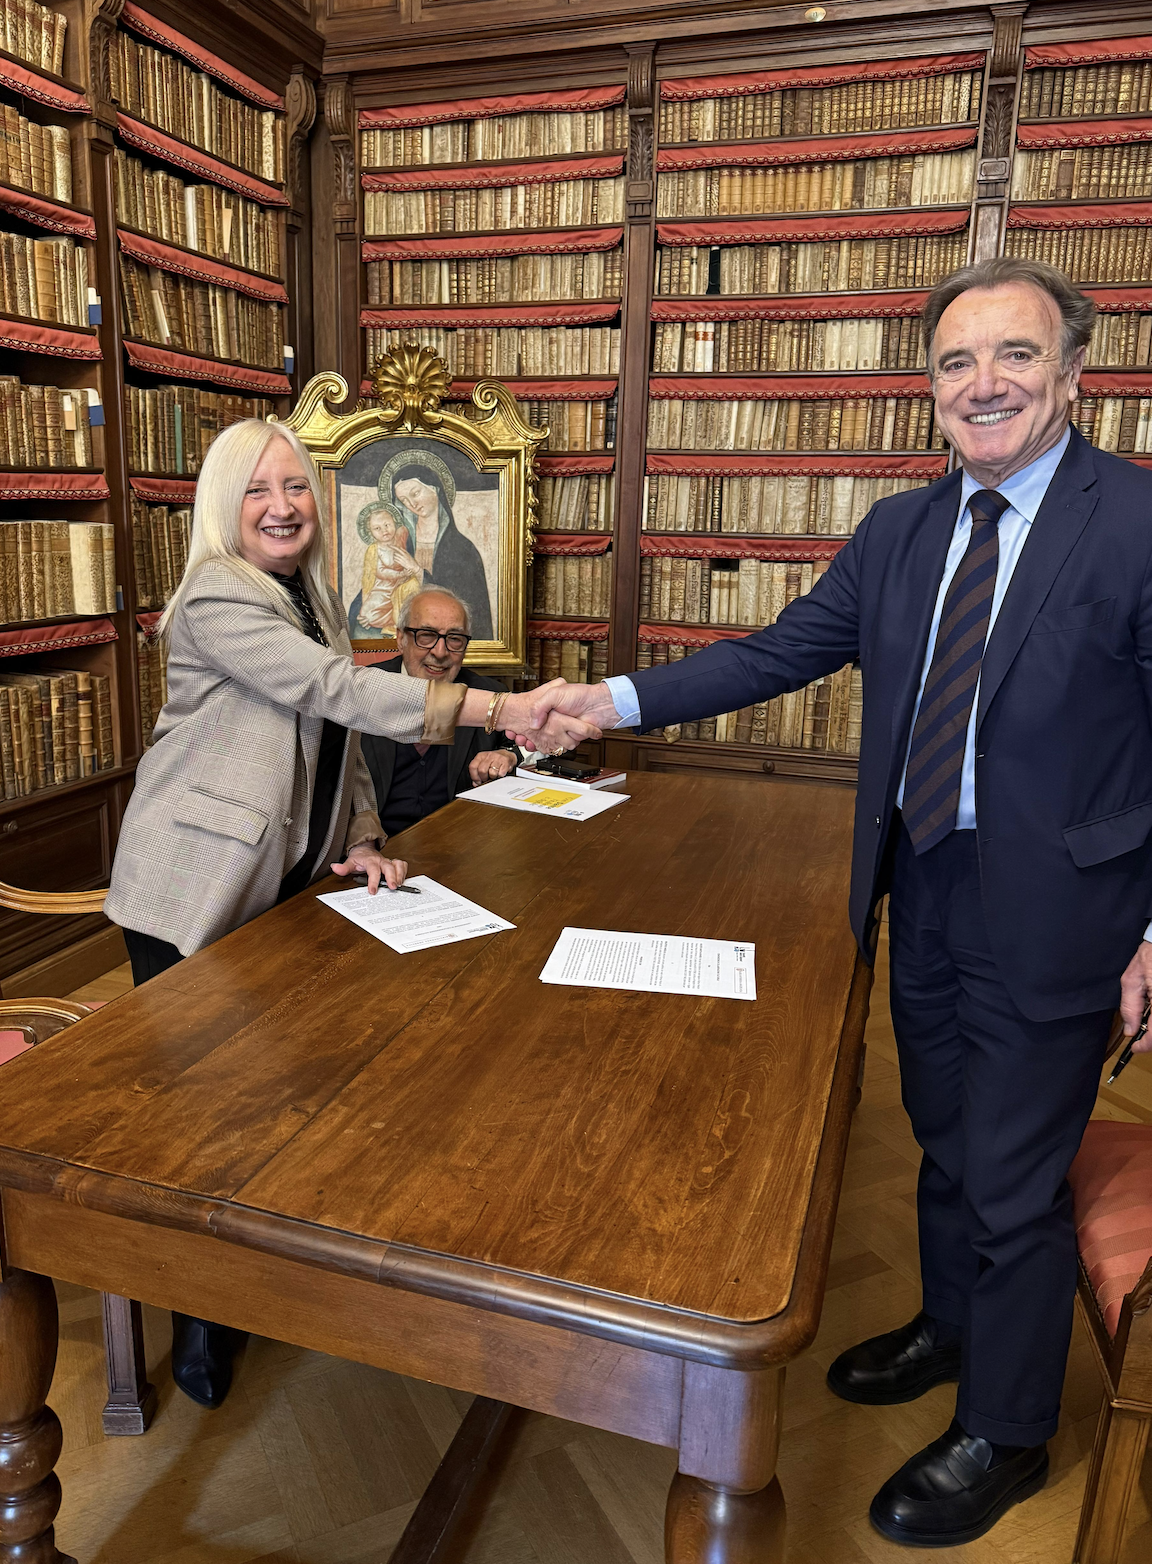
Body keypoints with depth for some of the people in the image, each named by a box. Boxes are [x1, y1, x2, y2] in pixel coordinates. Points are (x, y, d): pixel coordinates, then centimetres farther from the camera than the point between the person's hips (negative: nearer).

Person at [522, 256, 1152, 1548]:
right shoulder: (901, 531, 5)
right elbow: (782, 651, 3)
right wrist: (613, 700, -5)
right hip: (926, 888, 6)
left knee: (1013, 1181, 9)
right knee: (943, 1142, 24)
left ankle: (1003, 1435, 35)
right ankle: (950, 1330, 51)